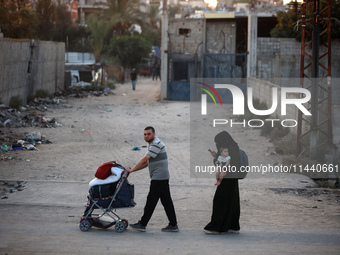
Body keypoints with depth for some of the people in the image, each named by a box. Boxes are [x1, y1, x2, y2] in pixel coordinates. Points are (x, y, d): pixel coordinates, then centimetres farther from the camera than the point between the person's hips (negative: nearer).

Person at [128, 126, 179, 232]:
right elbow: (147, 163, 21)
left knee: (151, 200, -5)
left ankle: (142, 224, 0)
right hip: (163, 177, 10)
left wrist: (132, 170, -10)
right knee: (166, 201, 9)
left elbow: (144, 160, -18)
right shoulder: (153, 144, 19)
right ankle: (173, 224, 9)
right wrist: (133, 169, 13)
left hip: (159, 177, -10)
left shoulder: (156, 144, -15)